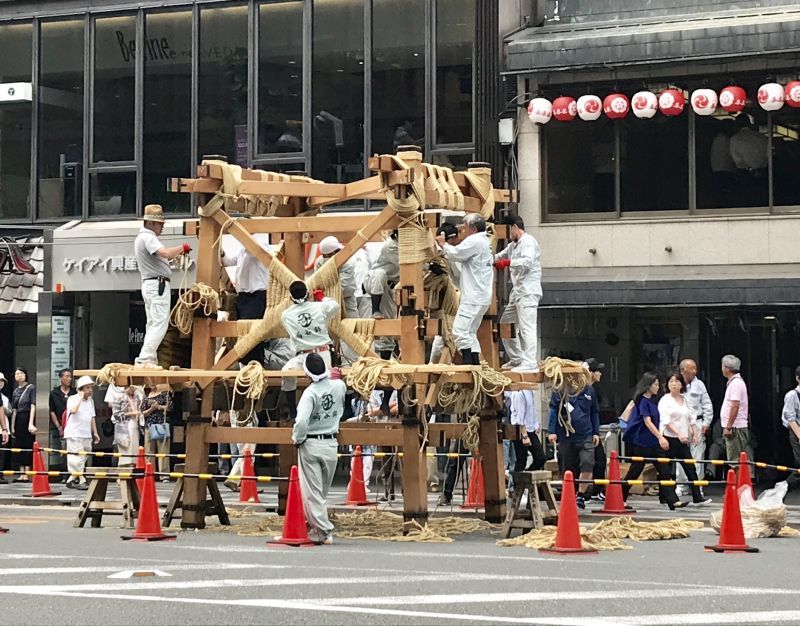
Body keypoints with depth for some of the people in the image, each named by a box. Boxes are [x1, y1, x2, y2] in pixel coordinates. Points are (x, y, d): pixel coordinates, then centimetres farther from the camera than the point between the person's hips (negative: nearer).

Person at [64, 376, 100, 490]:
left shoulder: (90, 400, 15)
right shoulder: (72, 399, -6)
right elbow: (73, 410, -27)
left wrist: (95, 433, 17)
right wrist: (81, 397, -18)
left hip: (86, 434, 7)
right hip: (74, 433, -7)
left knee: (85, 456, 7)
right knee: (77, 457, -11)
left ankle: (72, 480, 16)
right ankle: (81, 481, -9)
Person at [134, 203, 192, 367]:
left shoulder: (141, 238, 21)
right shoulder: (148, 237, -13)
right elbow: (165, 253, -28)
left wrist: (178, 253, 15)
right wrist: (182, 247, -12)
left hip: (149, 285, 11)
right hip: (158, 284, -11)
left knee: (153, 325, 12)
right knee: (160, 324, -12)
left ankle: (150, 360, 11)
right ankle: (144, 359, -17)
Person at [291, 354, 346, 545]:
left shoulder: (310, 392, -18)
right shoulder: (339, 386, -2)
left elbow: (301, 422, -27)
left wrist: (297, 439, -9)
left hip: (311, 445, -5)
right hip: (331, 445, 5)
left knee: (312, 492, 2)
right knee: (322, 491, 17)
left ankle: (324, 531, -1)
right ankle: (314, 525, 26)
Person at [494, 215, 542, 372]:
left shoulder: (528, 242, -8)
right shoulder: (513, 245, 22)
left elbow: (527, 261, -24)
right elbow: (497, 257, 30)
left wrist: (507, 262, -31)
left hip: (528, 292, -11)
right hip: (517, 292, 11)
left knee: (526, 327, -15)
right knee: (505, 324, 15)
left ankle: (530, 363, -19)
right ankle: (516, 359, 19)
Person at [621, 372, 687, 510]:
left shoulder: (652, 401, 12)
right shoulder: (642, 401, -13)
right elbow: (647, 421, -20)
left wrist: (660, 438, 22)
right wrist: (660, 437, -27)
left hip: (653, 443, 8)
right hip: (642, 443, -8)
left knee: (664, 471, -1)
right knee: (634, 472, 2)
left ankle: (673, 501, -5)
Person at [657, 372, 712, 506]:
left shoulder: (684, 400, 16)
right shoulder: (665, 400, -3)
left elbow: (690, 419, 23)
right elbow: (665, 420, -14)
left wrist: (694, 432, 9)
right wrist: (678, 434, -22)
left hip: (682, 440, 6)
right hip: (669, 438, -6)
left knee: (690, 468, 0)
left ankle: (697, 497, -2)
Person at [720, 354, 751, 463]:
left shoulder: (735, 383, -14)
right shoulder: (735, 382, 19)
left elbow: (735, 406, -22)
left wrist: (728, 427, -22)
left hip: (735, 428, -10)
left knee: (735, 460, -12)